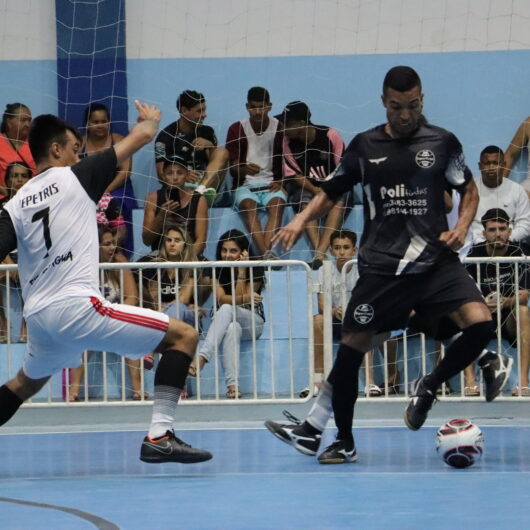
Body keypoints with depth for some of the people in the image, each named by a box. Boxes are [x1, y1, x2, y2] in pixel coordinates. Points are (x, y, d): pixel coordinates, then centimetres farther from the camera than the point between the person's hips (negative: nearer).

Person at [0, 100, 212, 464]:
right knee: (183, 336, -2)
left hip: (39, 318, 7)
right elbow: (142, 136, 8)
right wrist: (151, 117, 29)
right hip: (77, 307, -7)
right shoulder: (75, 177, 1)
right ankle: (159, 436, -12)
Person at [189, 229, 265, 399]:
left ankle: (202, 357, -53)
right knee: (232, 328, -38)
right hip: (227, 321, 2)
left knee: (227, 309, -36)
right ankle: (232, 384, -52)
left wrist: (241, 271, -16)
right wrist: (246, 298, -28)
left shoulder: (255, 270, -3)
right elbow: (221, 299, -12)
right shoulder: (218, 270, 4)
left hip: (252, 322, -2)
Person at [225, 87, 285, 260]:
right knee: (249, 205, -34)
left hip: (271, 185, 0)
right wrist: (245, 169, -24)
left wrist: (280, 182, -10)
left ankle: (265, 253, -51)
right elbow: (233, 168, 0)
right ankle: (266, 254, -52)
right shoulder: (236, 130, 5)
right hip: (245, 185, 0)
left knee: (277, 203, -34)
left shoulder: (280, 128, 5)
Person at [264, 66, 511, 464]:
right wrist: (302, 220, -1)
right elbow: (332, 193, 16)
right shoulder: (365, 146, 6)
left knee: (480, 323, -21)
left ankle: (429, 387, 4)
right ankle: (344, 442, 13)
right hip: (382, 265, 1)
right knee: (352, 346, -1)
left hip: (435, 261, -1)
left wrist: (461, 228, -3)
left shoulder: (442, 142, 3)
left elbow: (469, 190, 14)